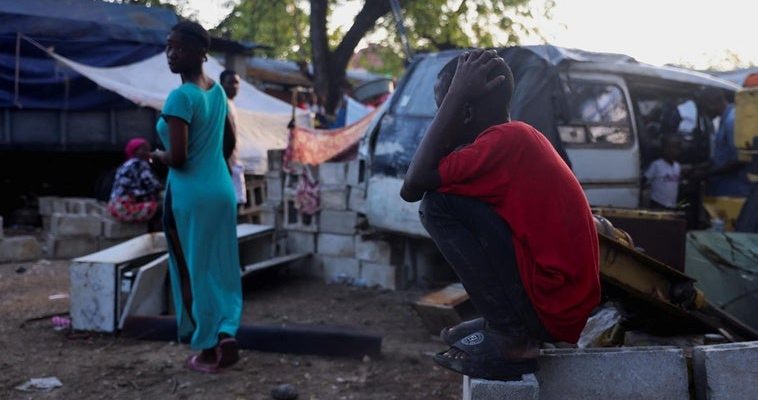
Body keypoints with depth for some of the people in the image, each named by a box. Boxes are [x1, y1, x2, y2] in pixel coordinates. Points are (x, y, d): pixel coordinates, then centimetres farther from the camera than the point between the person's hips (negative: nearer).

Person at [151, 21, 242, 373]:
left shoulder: (181, 96, -18)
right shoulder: (217, 90, 8)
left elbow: (177, 157, -22)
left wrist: (155, 154, -2)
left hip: (190, 194, -7)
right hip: (222, 189, 7)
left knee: (193, 271, 5)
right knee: (221, 268, 14)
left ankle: (209, 350, 13)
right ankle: (226, 337, 11)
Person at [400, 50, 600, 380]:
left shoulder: (504, 139, -15)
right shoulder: (520, 136, 13)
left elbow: (414, 183, -20)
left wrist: (455, 94, -15)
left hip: (547, 302, -10)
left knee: (438, 206, -12)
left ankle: (510, 339, -8)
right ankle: (503, 324, 14)